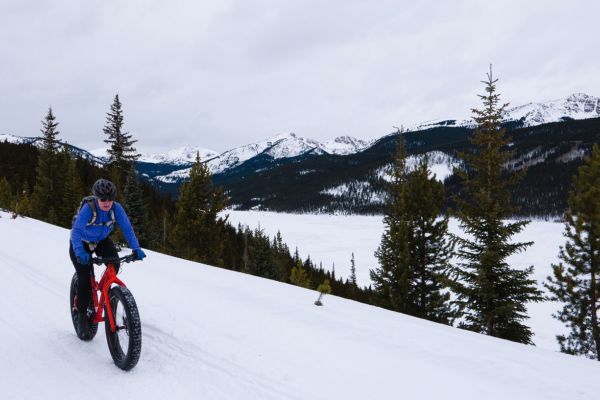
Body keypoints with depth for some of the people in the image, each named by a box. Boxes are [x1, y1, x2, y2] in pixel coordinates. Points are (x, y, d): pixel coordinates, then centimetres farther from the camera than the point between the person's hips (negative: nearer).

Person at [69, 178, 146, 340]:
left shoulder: (116, 208, -23)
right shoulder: (88, 208, -33)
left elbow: (127, 228, -23)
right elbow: (76, 231, -40)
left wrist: (136, 248, -38)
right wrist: (79, 252, -56)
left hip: (102, 240, 3)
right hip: (82, 242, -3)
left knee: (114, 262, -23)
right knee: (85, 278, -14)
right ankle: (82, 317, 3)